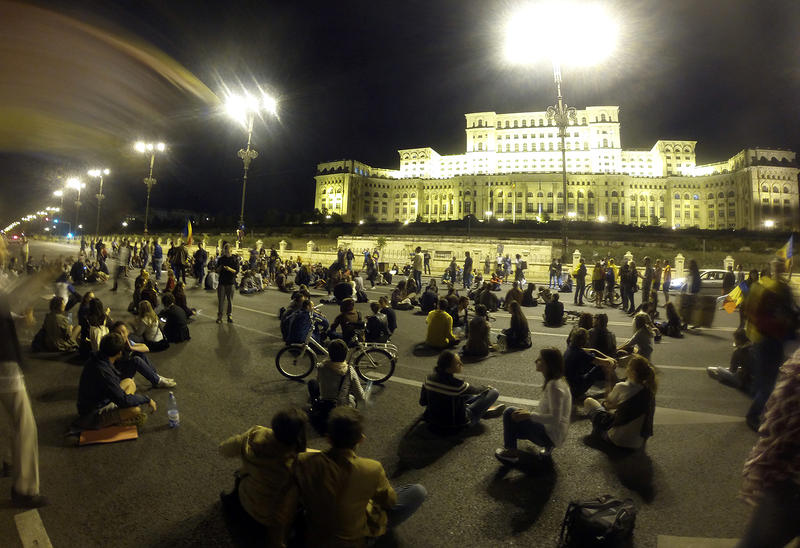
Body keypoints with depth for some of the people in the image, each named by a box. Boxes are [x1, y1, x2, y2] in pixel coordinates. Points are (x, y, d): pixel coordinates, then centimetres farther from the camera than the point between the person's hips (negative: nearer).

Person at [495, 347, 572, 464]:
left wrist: (529, 415, -25)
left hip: (551, 436, -10)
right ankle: (547, 446, 13)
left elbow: (555, 419, -27)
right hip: (549, 430, 10)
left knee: (510, 413, -13)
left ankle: (511, 452, -3)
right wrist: (529, 414, 8)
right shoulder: (556, 381, 6)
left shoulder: (554, 385, -23)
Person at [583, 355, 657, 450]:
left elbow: (609, 405, -1)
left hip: (619, 440, -6)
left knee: (588, 401, 8)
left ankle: (599, 431, 22)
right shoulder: (649, 391, -4)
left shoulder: (622, 387, -20)